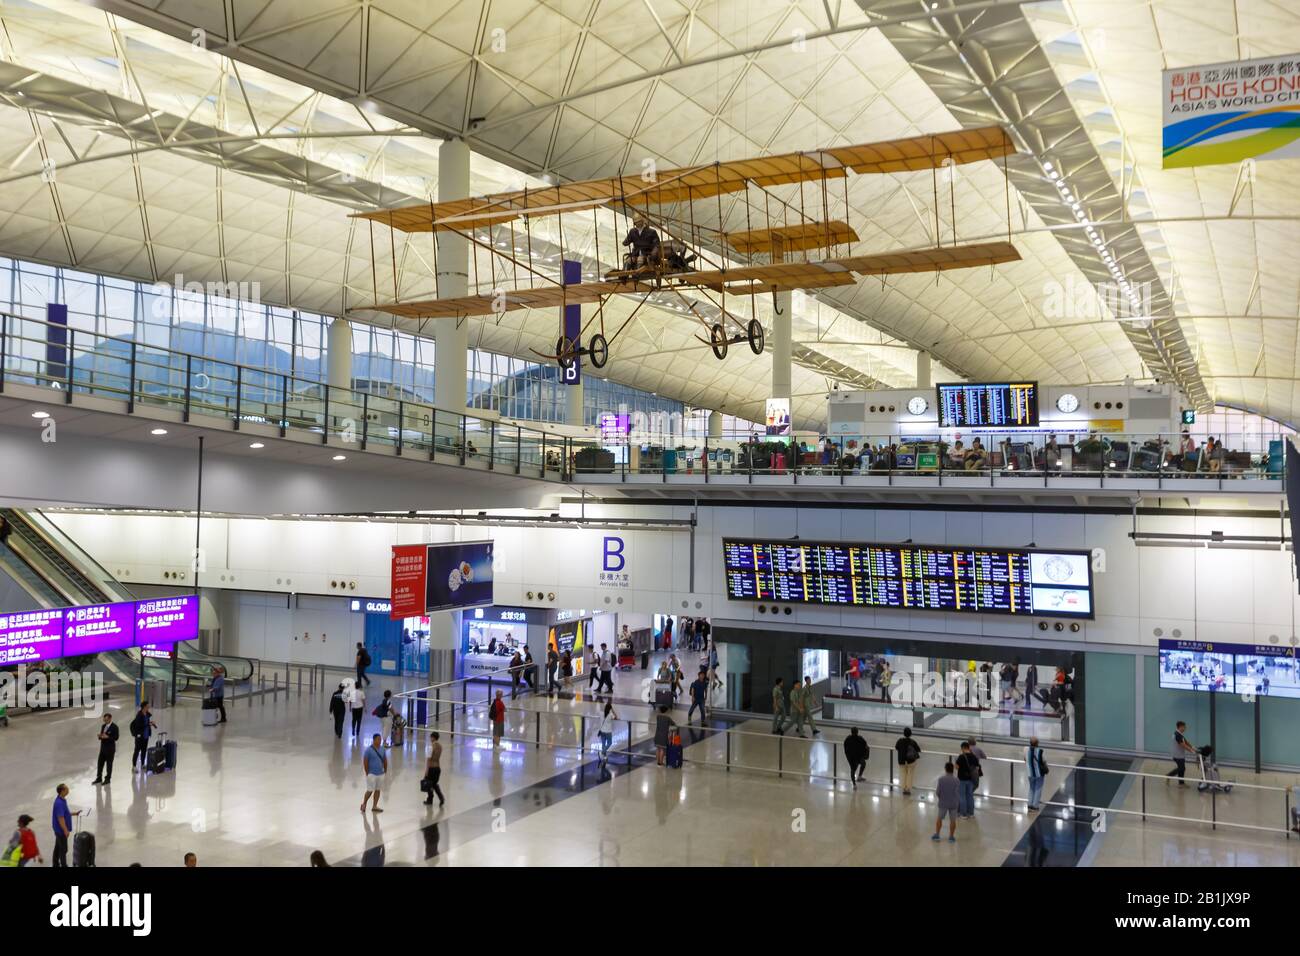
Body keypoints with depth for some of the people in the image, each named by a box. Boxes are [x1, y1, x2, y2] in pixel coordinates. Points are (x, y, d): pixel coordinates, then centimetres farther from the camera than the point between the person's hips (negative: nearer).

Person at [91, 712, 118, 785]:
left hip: (110, 748, -7)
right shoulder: (103, 726, 10)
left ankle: (108, 779, 12)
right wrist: (100, 736, -7)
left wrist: (107, 737, -26)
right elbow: (102, 735, 15)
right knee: (100, 763, 10)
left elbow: (116, 738, -16)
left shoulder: (114, 727, -12)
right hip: (103, 747, 7)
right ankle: (99, 778, 21)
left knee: (109, 764, 2)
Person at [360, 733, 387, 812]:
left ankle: (375, 807, 18)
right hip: (372, 774, -5)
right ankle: (363, 804, 19)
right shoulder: (369, 750, -12)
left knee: (377, 790, 9)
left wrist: (385, 770, 10)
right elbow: (365, 762, -11)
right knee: (370, 790, -2)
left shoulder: (382, 749, 5)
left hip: (381, 773, 5)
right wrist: (367, 773, -10)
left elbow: (385, 760, 13)